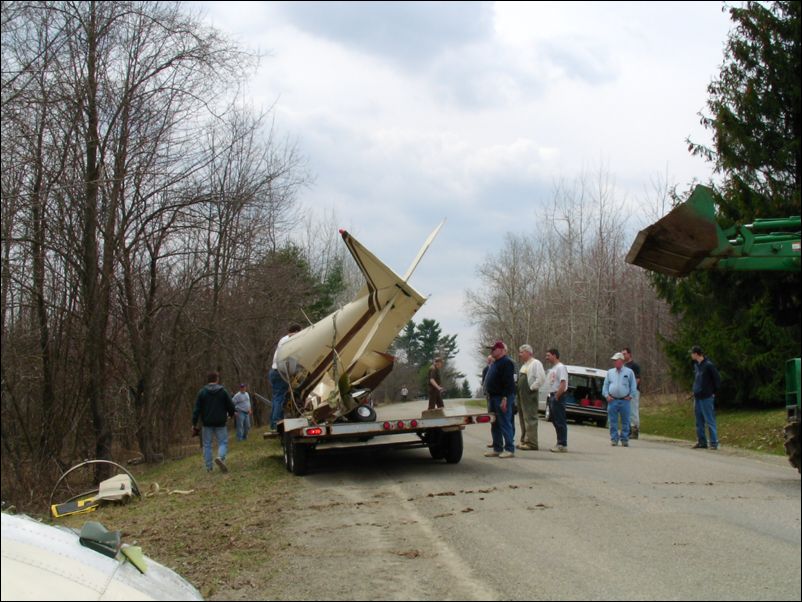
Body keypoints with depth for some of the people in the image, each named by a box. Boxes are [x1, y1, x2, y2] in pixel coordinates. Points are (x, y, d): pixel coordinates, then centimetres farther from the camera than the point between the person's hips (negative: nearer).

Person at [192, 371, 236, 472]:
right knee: (223, 442, 5)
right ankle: (220, 457, -24)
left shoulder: (202, 392, 0)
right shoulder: (223, 391, -2)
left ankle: (209, 467, 8)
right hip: (220, 423, -1)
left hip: (207, 423, 1)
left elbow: (197, 409, -4)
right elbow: (231, 406, 0)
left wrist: (194, 424, -1)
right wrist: (231, 414, 23)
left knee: (207, 445, 9)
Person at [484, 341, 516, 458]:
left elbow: (508, 383, -20)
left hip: (502, 398, -10)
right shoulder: (494, 363, 19)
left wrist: (504, 398, -25)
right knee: (495, 425, 12)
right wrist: (489, 394, 19)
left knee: (505, 424, -9)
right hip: (494, 398, 10)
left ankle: (510, 449, -6)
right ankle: (497, 448, 18)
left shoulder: (507, 363, -13)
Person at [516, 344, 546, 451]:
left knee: (530, 418, -11)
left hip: (529, 395, -10)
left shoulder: (535, 363, -10)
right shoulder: (524, 364, 20)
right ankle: (524, 441, 22)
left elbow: (541, 378, -21)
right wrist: (518, 390, 16)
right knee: (523, 418, 14)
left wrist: (532, 388, -18)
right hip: (521, 394, 10)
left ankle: (531, 443, -11)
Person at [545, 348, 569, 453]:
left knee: (560, 422, -8)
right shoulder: (552, 368, 19)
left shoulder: (561, 367, -12)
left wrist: (556, 397, -20)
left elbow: (563, 384, -21)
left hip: (558, 397, -10)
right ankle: (560, 443, 17)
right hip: (552, 396, 10)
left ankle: (563, 445, -7)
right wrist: (551, 397, 11)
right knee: (556, 421, 12)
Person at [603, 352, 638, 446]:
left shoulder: (629, 372, 5)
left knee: (625, 422, 1)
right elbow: (605, 385, 13)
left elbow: (633, 385, 7)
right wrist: (606, 395, 1)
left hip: (624, 401, -2)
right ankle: (614, 439, 7)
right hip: (612, 400, 2)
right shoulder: (610, 372, 12)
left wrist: (630, 395, -1)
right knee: (613, 421, 1)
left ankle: (624, 439, 9)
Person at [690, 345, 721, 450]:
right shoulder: (696, 365, 11)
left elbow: (717, 380, -10)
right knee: (699, 422, 12)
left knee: (710, 421, -5)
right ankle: (701, 442, 19)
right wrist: (695, 391, 14)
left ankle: (714, 443, -1)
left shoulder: (709, 365, -13)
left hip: (706, 398, -8)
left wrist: (714, 393, -6)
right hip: (697, 398, 8)